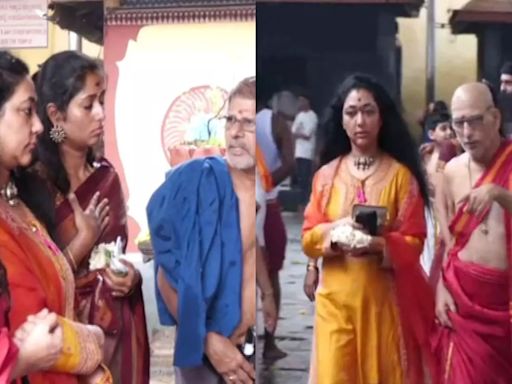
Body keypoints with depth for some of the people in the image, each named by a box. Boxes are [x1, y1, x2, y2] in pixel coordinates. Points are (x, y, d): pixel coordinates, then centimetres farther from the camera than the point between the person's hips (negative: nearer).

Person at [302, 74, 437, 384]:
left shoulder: (400, 174, -3)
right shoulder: (326, 174, 4)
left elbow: (413, 242, -4)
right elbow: (308, 238, 3)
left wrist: (377, 245, -22)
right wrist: (335, 231, -16)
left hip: (384, 297, -1)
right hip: (335, 298, 1)